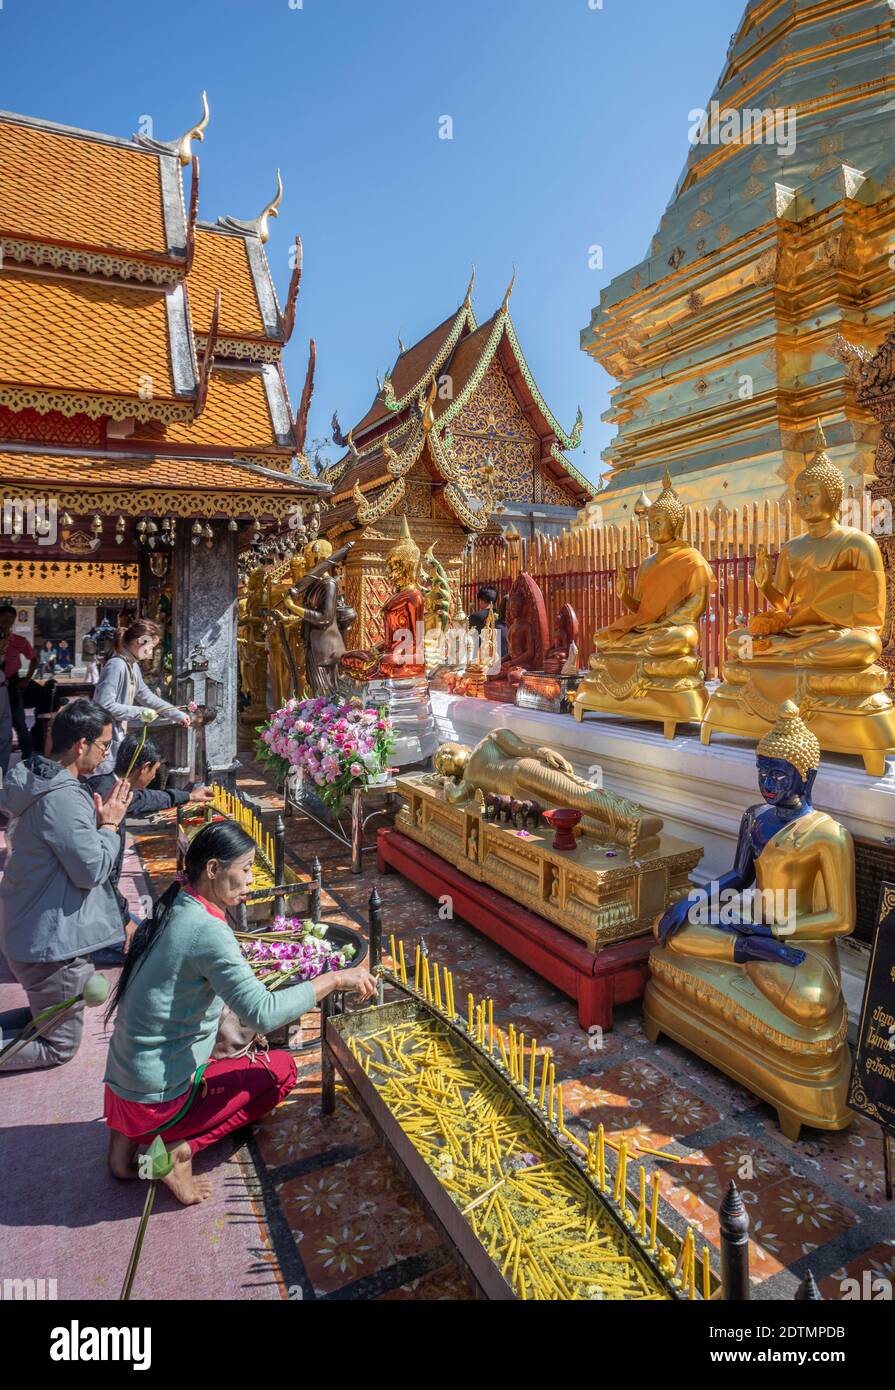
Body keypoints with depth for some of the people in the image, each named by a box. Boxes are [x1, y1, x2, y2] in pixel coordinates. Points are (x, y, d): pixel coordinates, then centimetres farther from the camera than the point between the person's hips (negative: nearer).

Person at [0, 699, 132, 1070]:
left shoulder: (36, 780, 4)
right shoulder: (63, 798, -28)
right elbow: (93, 870, -25)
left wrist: (97, 819, 0)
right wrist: (109, 825, -12)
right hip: (52, 942, -10)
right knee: (59, 1045, 8)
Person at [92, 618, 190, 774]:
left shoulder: (133, 666, 9)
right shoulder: (116, 666, -19)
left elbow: (146, 695, 20)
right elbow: (105, 705, -25)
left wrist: (177, 714, 19)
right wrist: (141, 712, -18)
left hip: (118, 737, 9)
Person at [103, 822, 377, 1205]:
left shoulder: (177, 910, 2)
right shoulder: (207, 930, -25)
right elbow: (263, 1014, -30)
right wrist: (333, 979, -23)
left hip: (123, 1082, 8)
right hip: (156, 1098, -8)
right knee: (281, 1068, 6)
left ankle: (130, 1137, 13)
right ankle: (181, 1148, -3)